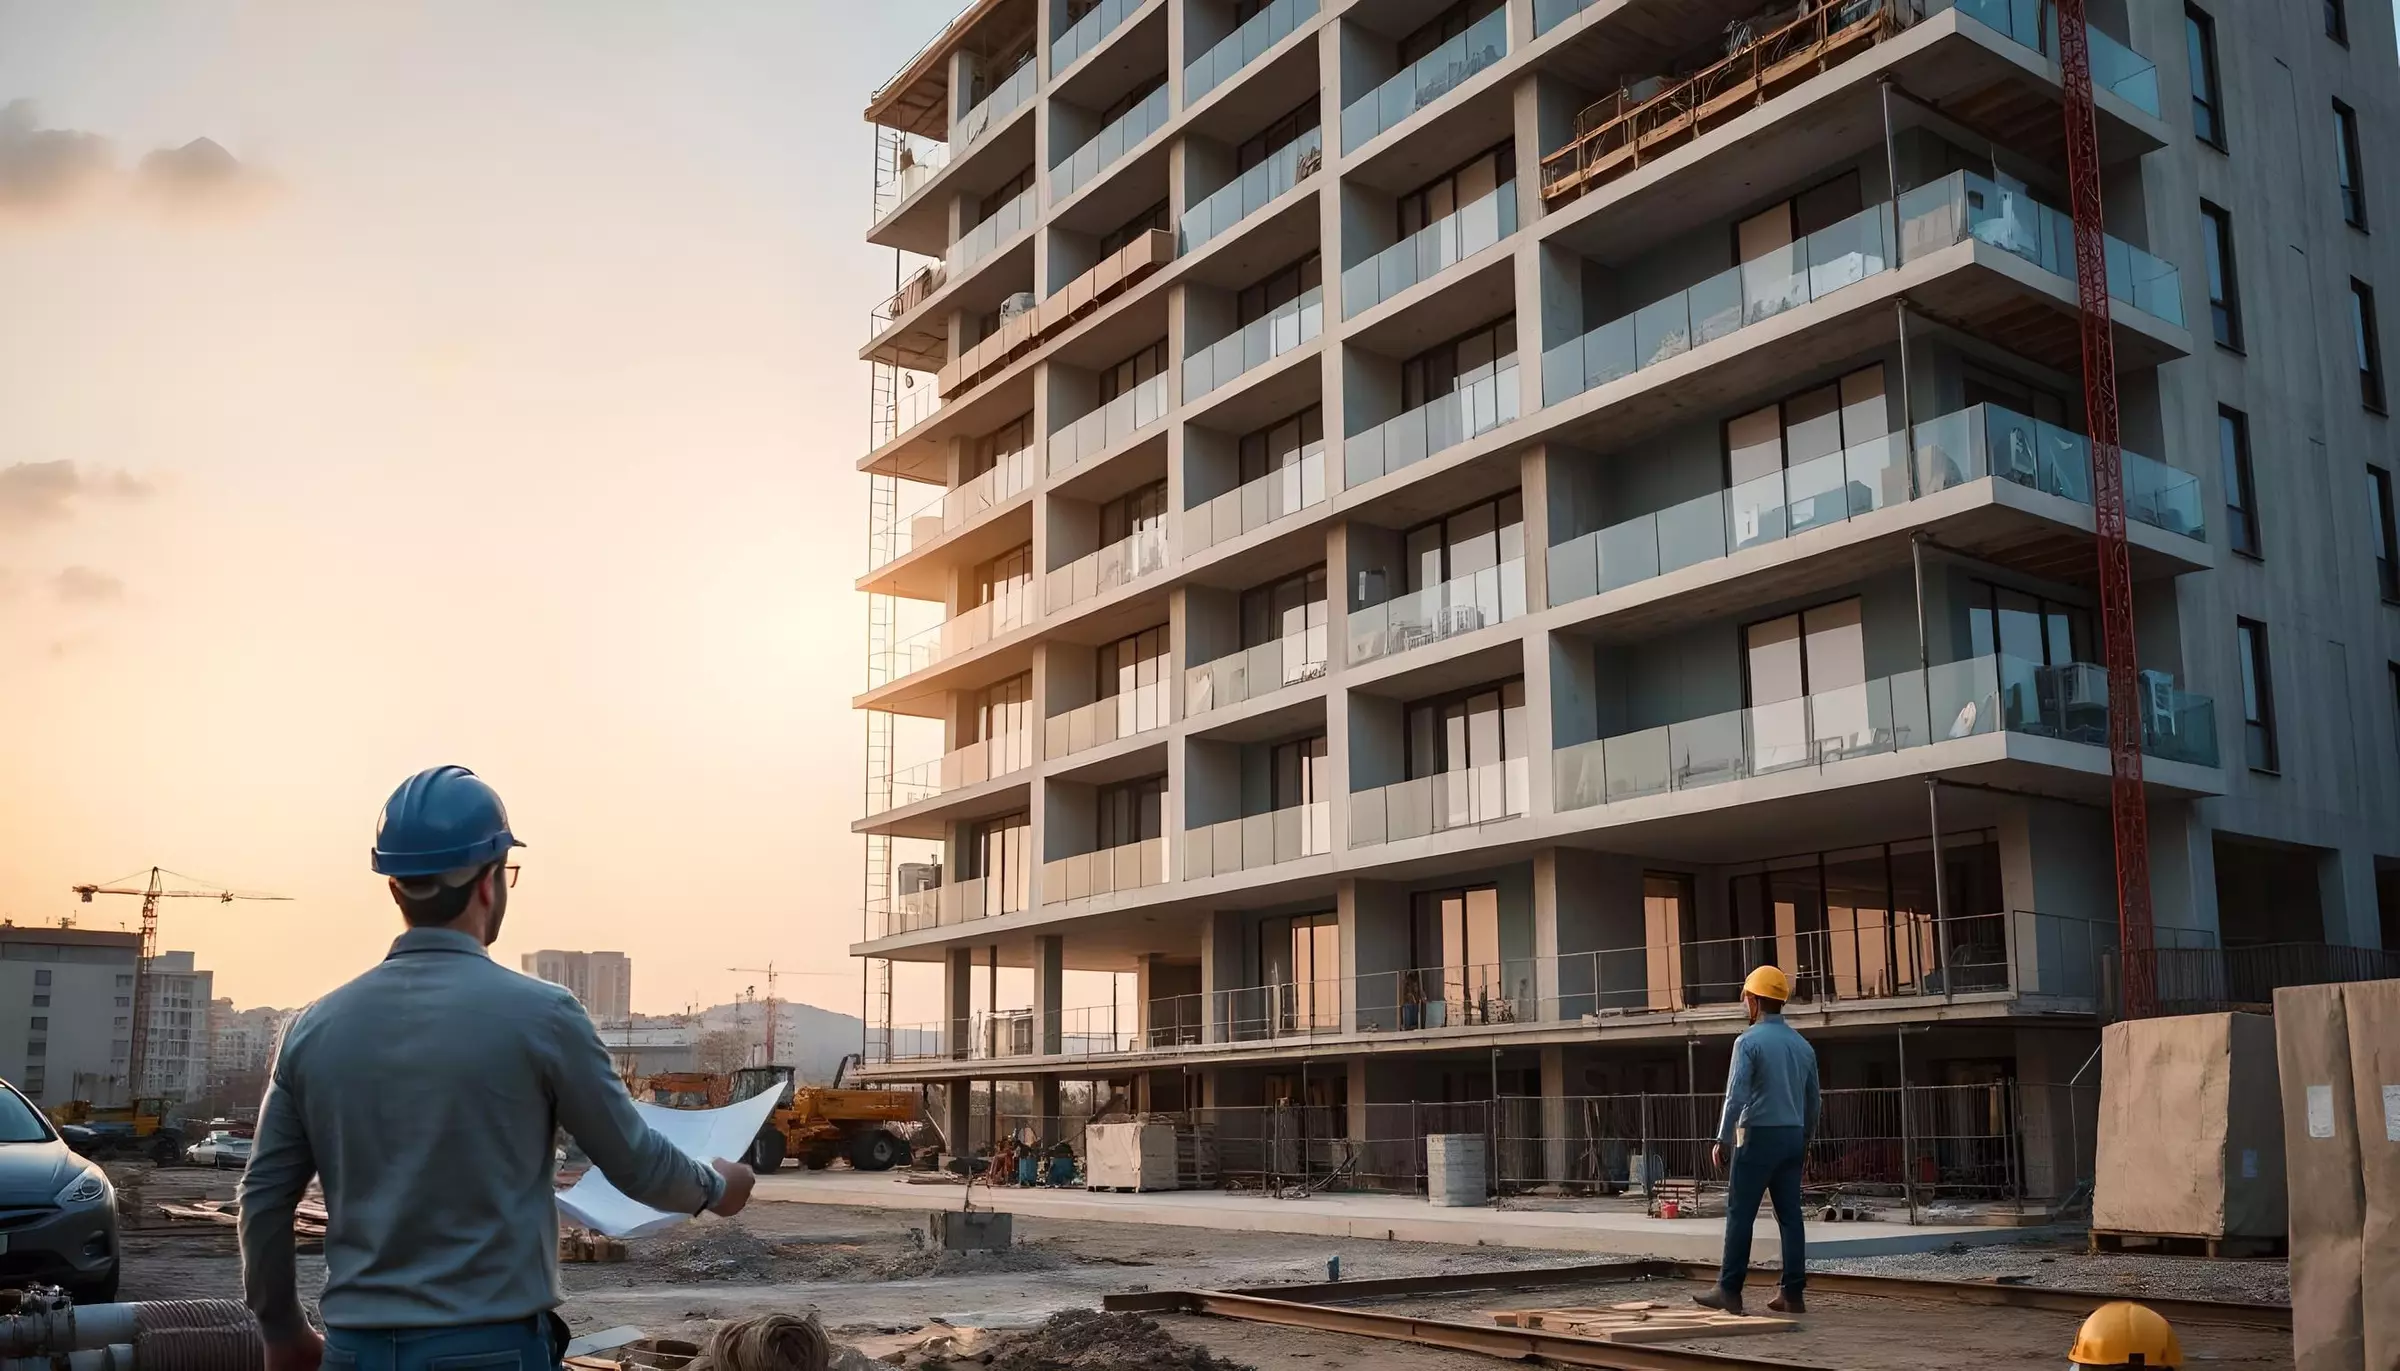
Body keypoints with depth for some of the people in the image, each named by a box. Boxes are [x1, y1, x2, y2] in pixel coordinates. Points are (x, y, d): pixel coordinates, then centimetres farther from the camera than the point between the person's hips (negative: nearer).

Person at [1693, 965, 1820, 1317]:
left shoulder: (1749, 1041, -10)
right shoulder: (1802, 1044, 11)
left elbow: (1736, 1095, -15)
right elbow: (1812, 1100, 15)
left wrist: (1722, 1139, -9)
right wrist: (1805, 1141, 25)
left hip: (1758, 1135, -6)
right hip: (1793, 1136, 6)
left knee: (1740, 1215, -1)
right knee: (1790, 1216, 6)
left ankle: (1729, 1291, 1)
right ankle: (1793, 1293, 5)